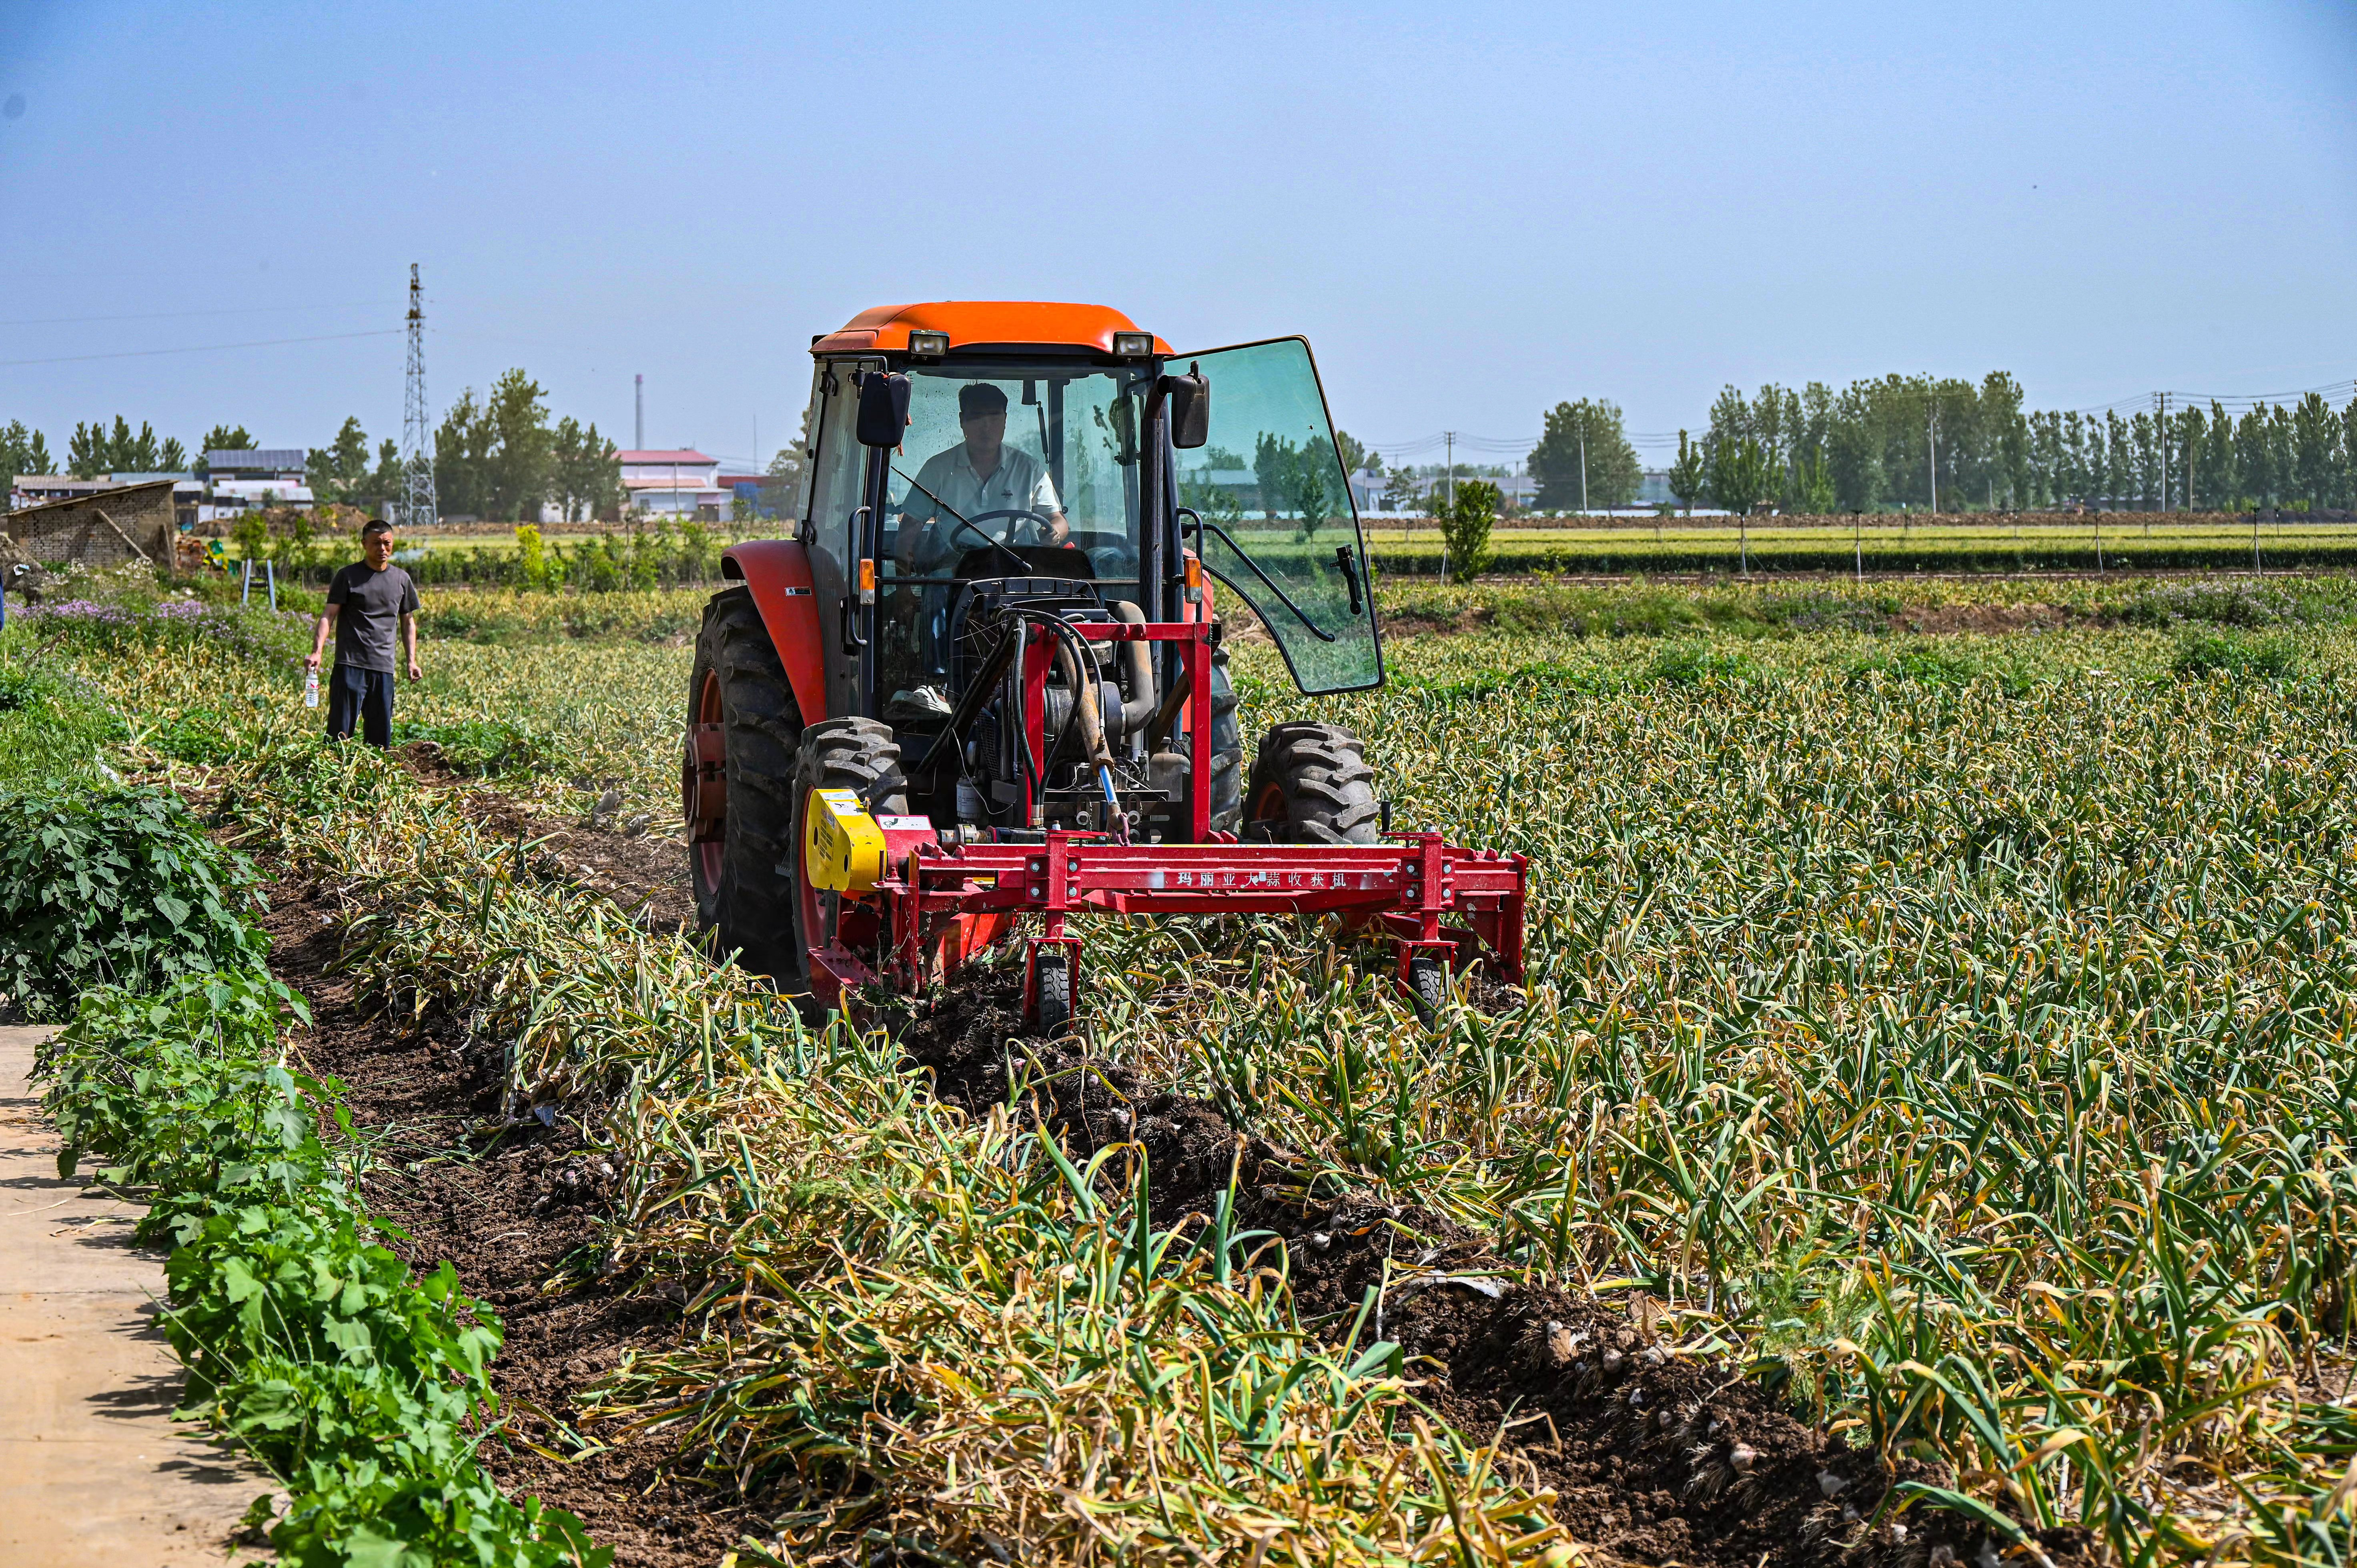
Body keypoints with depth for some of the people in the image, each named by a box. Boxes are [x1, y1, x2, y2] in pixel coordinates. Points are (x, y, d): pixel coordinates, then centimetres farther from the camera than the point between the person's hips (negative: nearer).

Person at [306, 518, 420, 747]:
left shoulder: (401, 579, 14)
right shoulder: (349, 576, 1)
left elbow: (408, 621, 22)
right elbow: (329, 615, -5)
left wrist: (412, 660, 12)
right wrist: (317, 652, -18)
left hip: (384, 668, 4)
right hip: (351, 665, -4)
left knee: (380, 736, 5)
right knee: (340, 731, -9)